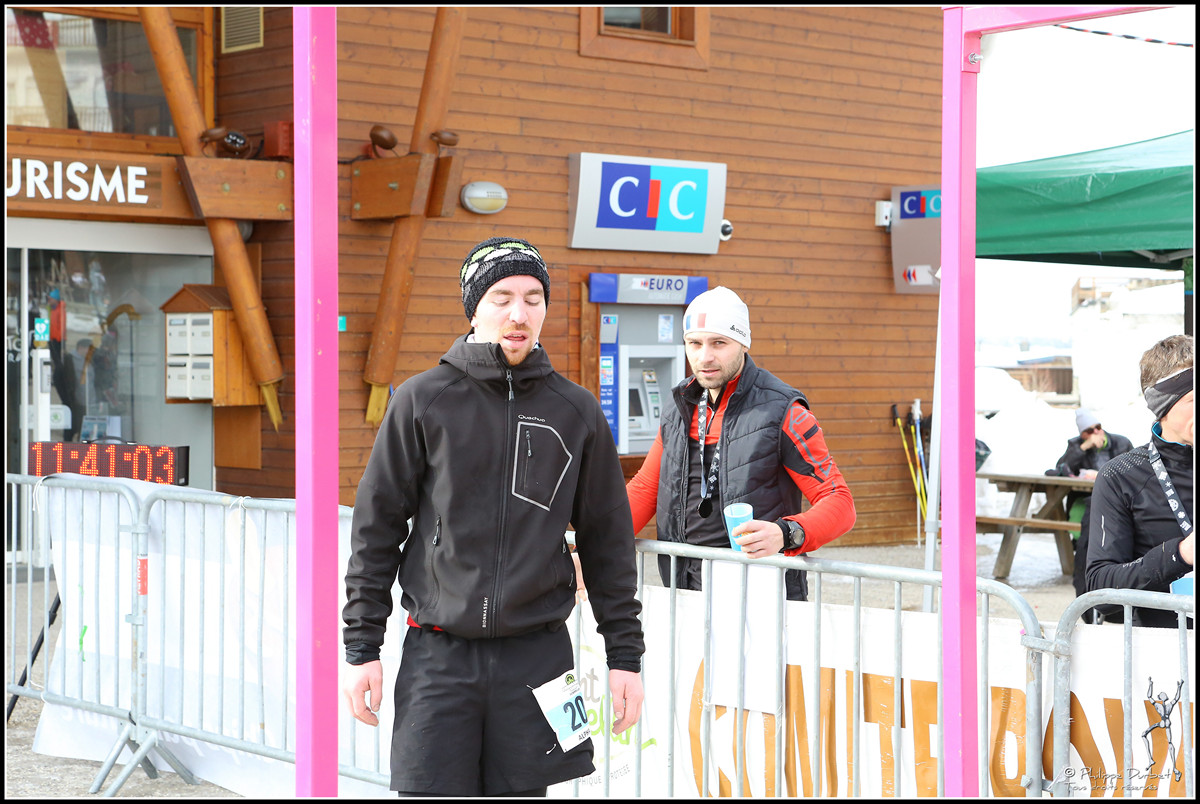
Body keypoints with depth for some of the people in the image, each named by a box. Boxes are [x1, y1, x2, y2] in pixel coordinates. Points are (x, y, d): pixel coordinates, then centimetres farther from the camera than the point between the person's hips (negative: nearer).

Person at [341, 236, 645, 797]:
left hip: (537, 657, 2)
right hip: (438, 658, -1)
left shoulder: (576, 411, 7)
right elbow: (376, 529, 3)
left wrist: (625, 654, 8)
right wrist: (362, 646, -1)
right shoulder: (422, 402, 1)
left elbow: (607, 541, 11)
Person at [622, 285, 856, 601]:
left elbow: (840, 503, -9)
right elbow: (644, 489, 20)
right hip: (685, 592, 5)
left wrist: (786, 534, -29)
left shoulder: (781, 412, -7)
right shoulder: (678, 412, 12)